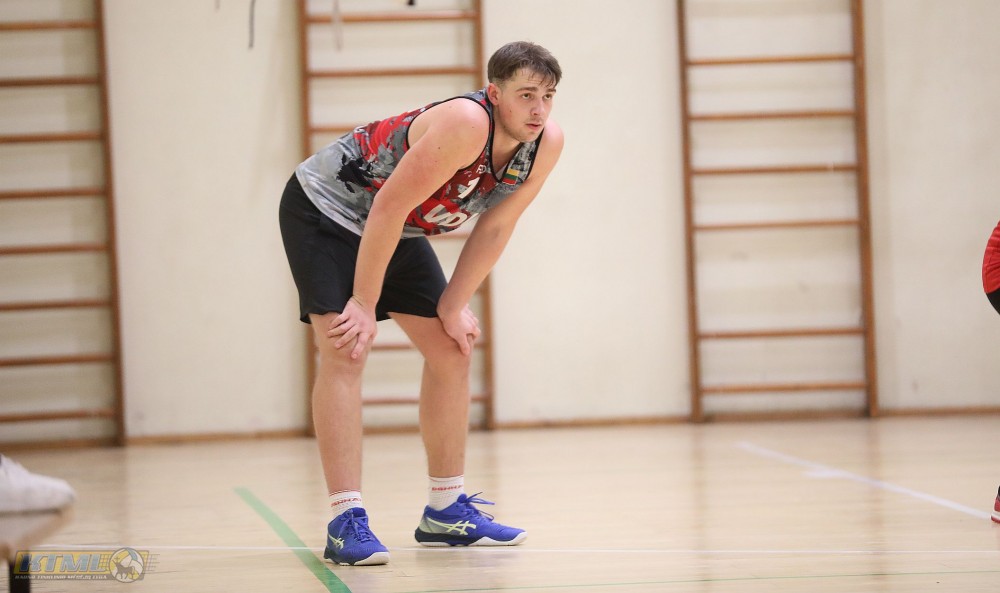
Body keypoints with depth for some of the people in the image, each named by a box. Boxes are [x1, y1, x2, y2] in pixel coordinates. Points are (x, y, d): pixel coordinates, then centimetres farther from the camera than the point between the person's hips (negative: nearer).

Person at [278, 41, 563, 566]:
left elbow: (494, 226, -2)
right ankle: (345, 522, -22)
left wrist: (452, 307, -4)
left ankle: (445, 510, 17)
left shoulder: (546, 143, -13)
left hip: (396, 228, 9)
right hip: (324, 208, -8)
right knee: (346, 349, -20)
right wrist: (364, 304, -28)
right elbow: (389, 208, -33)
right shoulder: (467, 124, -36)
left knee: (452, 349, 7)